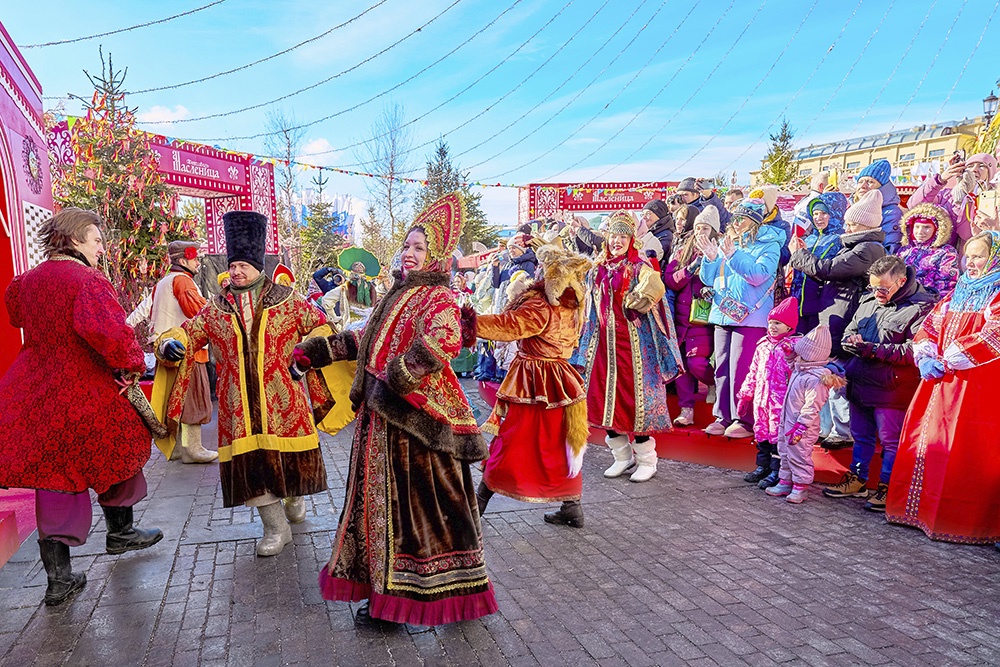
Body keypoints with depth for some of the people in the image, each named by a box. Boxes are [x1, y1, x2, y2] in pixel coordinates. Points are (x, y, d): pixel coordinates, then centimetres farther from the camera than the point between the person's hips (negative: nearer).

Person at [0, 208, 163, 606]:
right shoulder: (88, 281, -17)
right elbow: (108, 330, -33)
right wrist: (130, 365, -19)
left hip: (35, 391, 7)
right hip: (86, 398, -7)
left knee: (56, 477, 11)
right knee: (115, 455, 19)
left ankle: (58, 577, 15)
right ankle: (120, 531, 38)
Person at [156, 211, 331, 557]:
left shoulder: (286, 300, 1)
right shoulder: (216, 307, 8)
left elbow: (320, 331, 4)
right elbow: (188, 333, 11)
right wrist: (171, 343, -11)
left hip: (281, 398, -2)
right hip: (239, 405, 2)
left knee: (287, 458, 8)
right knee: (251, 463, 2)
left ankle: (294, 497, 41)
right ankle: (275, 528, 17)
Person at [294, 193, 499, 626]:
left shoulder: (438, 298, -10)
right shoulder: (395, 297, 16)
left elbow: (443, 341, -31)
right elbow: (366, 339, 29)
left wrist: (399, 376, -36)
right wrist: (319, 350, 30)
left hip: (416, 419, -9)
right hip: (381, 417, 9)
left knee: (419, 502, 1)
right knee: (382, 501, 16)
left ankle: (429, 595, 18)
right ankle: (385, 591, 32)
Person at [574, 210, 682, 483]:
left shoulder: (640, 268, -4)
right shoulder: (599, 270, 13)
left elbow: (654, 290, -23)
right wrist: (587, 346, 14)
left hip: (634, 342, -5)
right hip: (604, 343, 6)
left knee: (636, 396, -2)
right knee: (605, 397, 7)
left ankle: (646, 460, 13)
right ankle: (622, 455, 23)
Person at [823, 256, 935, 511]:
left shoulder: (921, 307, -12)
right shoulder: (869, 301, 11)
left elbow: (913, 350, -20)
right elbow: (850, 329, 19)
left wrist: (873, 350, -23)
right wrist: (851, 341, -5)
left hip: (890, 389, -7)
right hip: (859, 383, 7)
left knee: (890, 440, 4)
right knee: (861, 435, 18)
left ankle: (887, 487, 18)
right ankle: (857, 480, 30)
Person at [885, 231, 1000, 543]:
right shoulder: (956, 294, 18)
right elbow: (928, 327, 13)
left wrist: (947, 362, -15)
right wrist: (926, 358, -5)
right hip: (938, 381, 7)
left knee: (960, 452, -6)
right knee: (922, 442, 7)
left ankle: (958, 519, 5)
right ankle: (918, 508, 18)